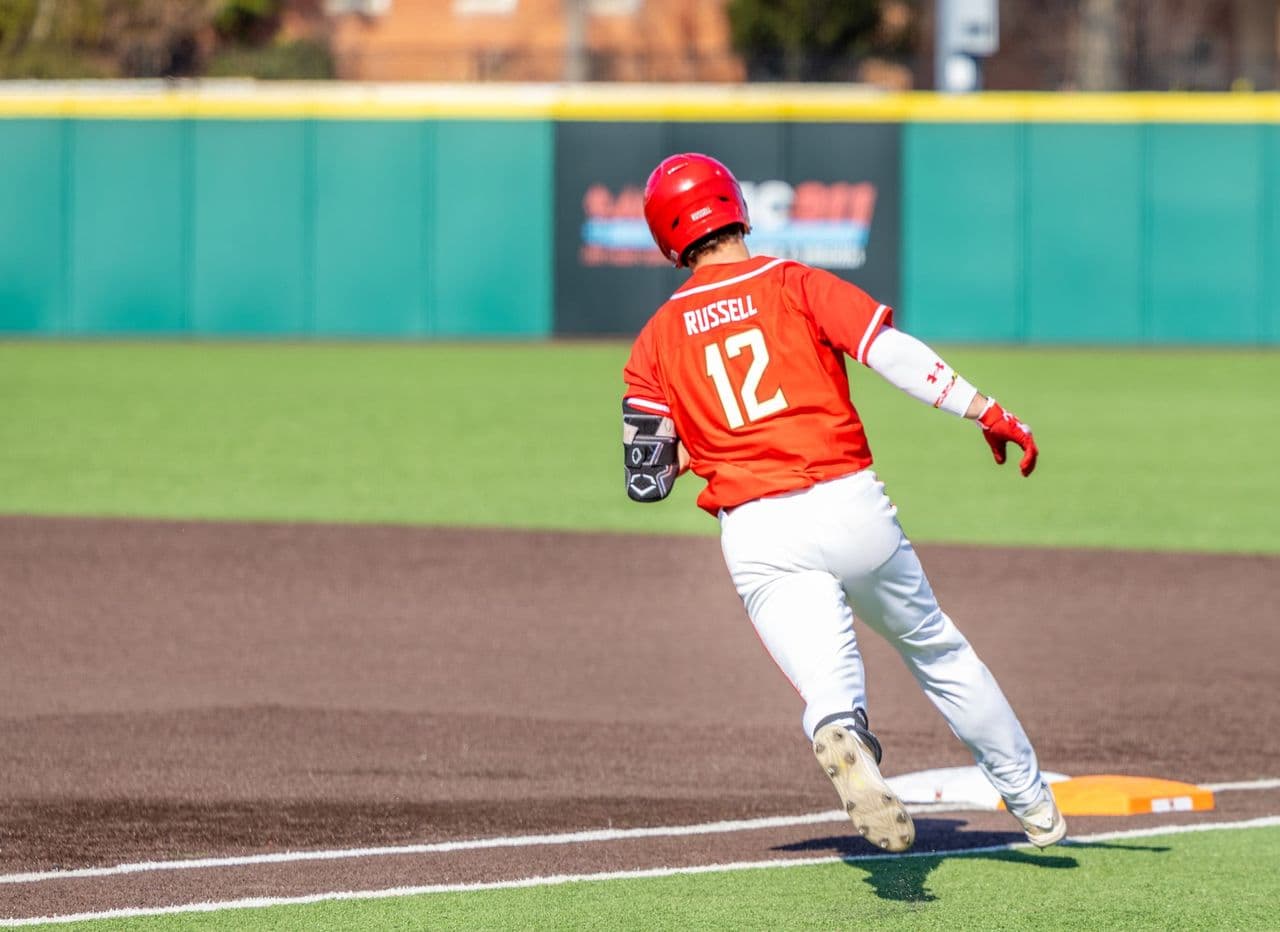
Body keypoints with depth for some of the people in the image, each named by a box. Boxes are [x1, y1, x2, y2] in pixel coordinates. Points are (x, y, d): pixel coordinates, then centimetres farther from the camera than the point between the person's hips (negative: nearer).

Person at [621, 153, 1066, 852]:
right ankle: (1035, 807, 31)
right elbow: (893, 352, -9)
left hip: (757, 538, 0)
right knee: (937, 651, 20)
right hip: (851, 507, 0)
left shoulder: (656, 341, 9)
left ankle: (841, 740, -48)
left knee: (830, 691, -11)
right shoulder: (795, 284, 5)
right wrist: (986, 412, -10)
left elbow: (647, 479, 7)